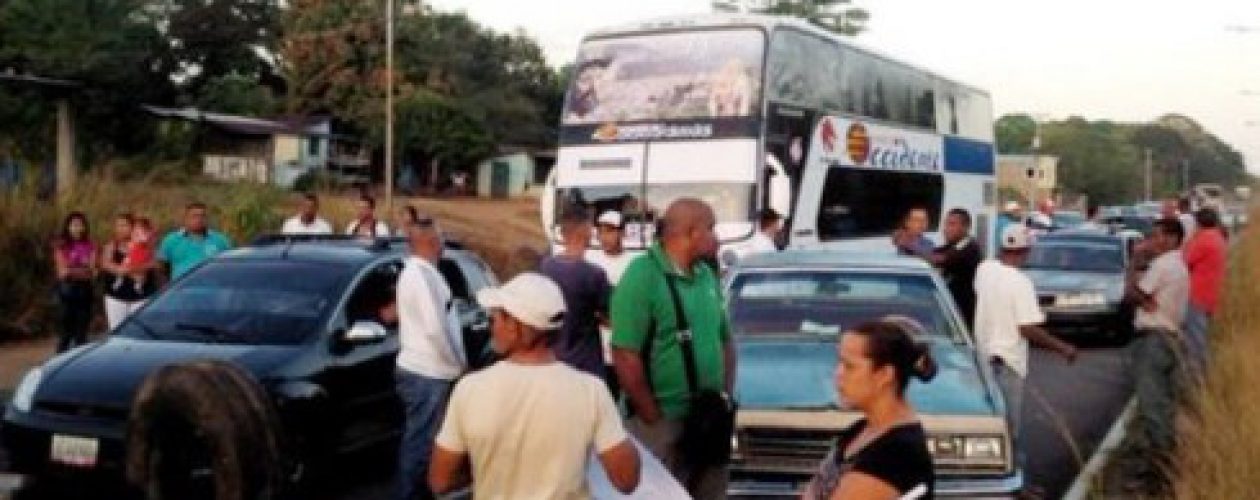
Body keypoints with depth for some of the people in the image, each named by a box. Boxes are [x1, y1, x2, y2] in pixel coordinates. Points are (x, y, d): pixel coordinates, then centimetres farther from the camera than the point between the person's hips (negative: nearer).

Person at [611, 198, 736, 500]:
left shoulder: (707, 276, 10)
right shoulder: (642, 277, -14)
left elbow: (725, 342, 19)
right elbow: (625, 356, -18)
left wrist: (725, 398, 7)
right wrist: (654, 419, -16)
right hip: (662, 424, -7)